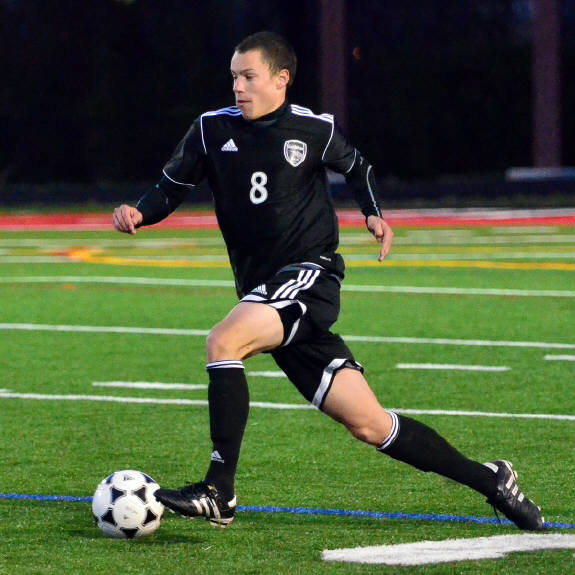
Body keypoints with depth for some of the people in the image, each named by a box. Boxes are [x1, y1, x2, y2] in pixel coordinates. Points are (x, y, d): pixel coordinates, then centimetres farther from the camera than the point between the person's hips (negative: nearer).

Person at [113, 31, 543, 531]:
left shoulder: (315, 130, 2)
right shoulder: (213, 130, 8)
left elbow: (357, 168, 20)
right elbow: (172, 188, 12)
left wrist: (374, 214, 3)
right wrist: (140, 214, -8)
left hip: (311, 274, -4)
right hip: (263, 292, 4)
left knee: (224, 340, -29)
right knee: (369, 424, 1)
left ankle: (219, 493, -25)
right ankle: (488, 480, 16)